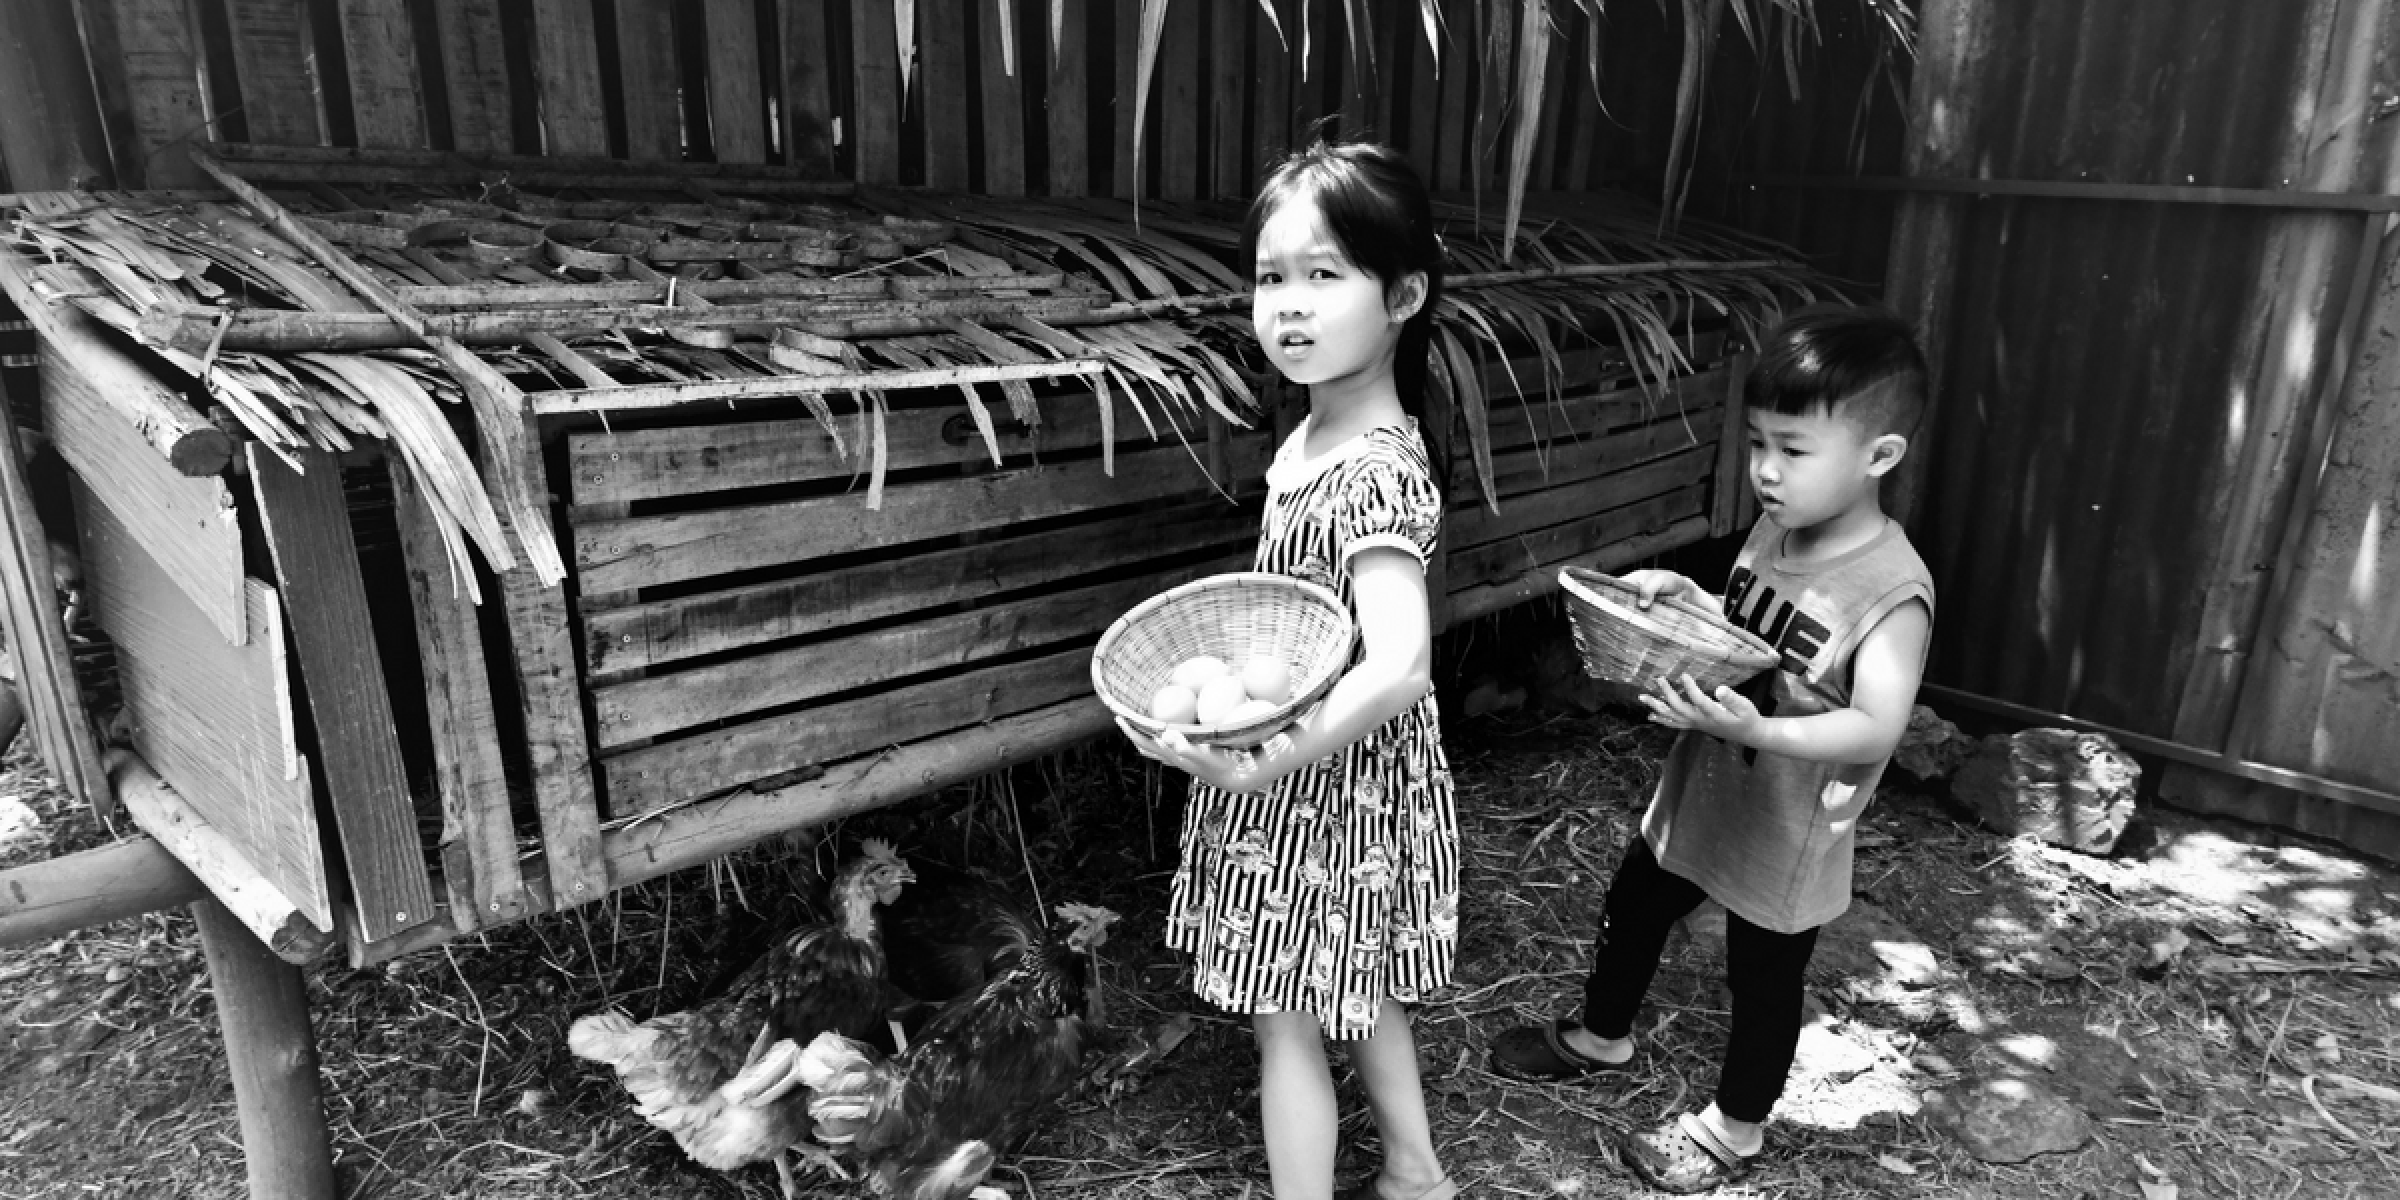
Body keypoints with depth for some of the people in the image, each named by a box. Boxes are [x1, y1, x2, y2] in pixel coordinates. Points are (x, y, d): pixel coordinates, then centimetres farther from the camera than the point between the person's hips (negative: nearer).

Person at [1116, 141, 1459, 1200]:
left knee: (1287, 1022, 9)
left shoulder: (1374, 473, -27)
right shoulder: (1320, 433, 1)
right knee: (1359, 994, 26)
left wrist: (1264, 763, -44)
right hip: (1337, 767, 9)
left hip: (1330, 782, -9)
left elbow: (1399, 663, -37)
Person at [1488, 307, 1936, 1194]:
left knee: (1763, 981, 16)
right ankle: (1601, 1037, 51)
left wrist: (1761, 731, -46)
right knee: (1631, 909, 24)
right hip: (1699, 794, 7)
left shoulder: (1893, 589, -26)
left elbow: (1877, 725, -33)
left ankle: (1734, 1129, 40)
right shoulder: (1774, 529, -4)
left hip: (1786, 837, -7)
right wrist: (1683, 597, -7)